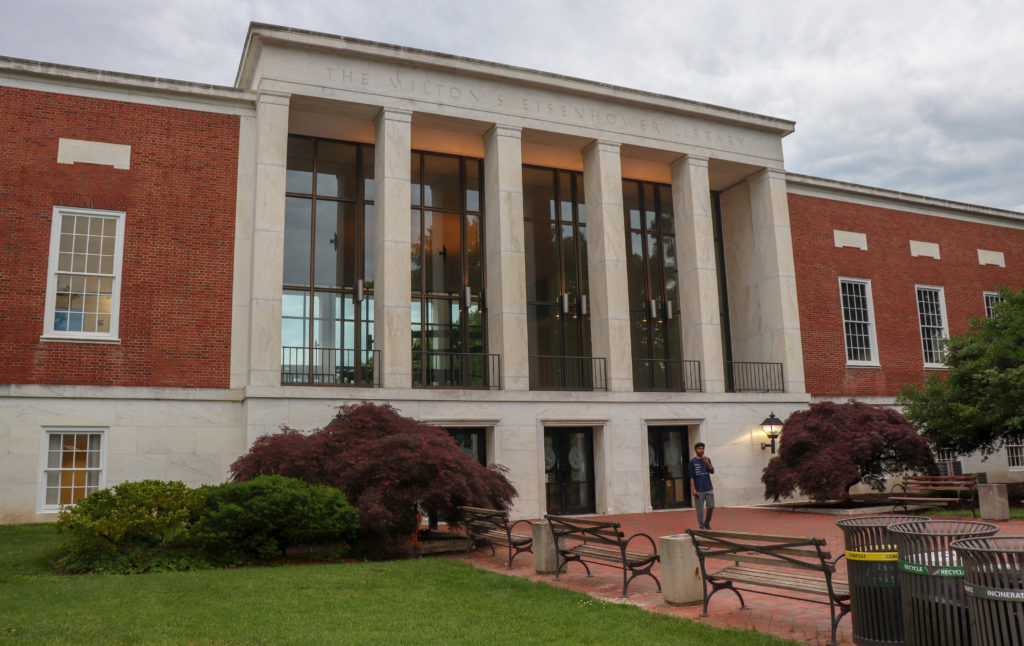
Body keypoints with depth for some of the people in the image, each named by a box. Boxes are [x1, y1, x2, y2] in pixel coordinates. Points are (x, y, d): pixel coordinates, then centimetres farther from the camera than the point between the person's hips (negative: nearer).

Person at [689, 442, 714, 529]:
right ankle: (701, 526, 9)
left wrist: (707, 462, -17)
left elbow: (712, 471, -3)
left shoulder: (707, 460, 9)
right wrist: (693, 489, -10)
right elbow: (691, 477, -3)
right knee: (700, 509, -1)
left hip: (709, 489, 3)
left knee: (711, 507, 2)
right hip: (699, 490, -3)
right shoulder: (692, 462, -1)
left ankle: (707, 523, 24)